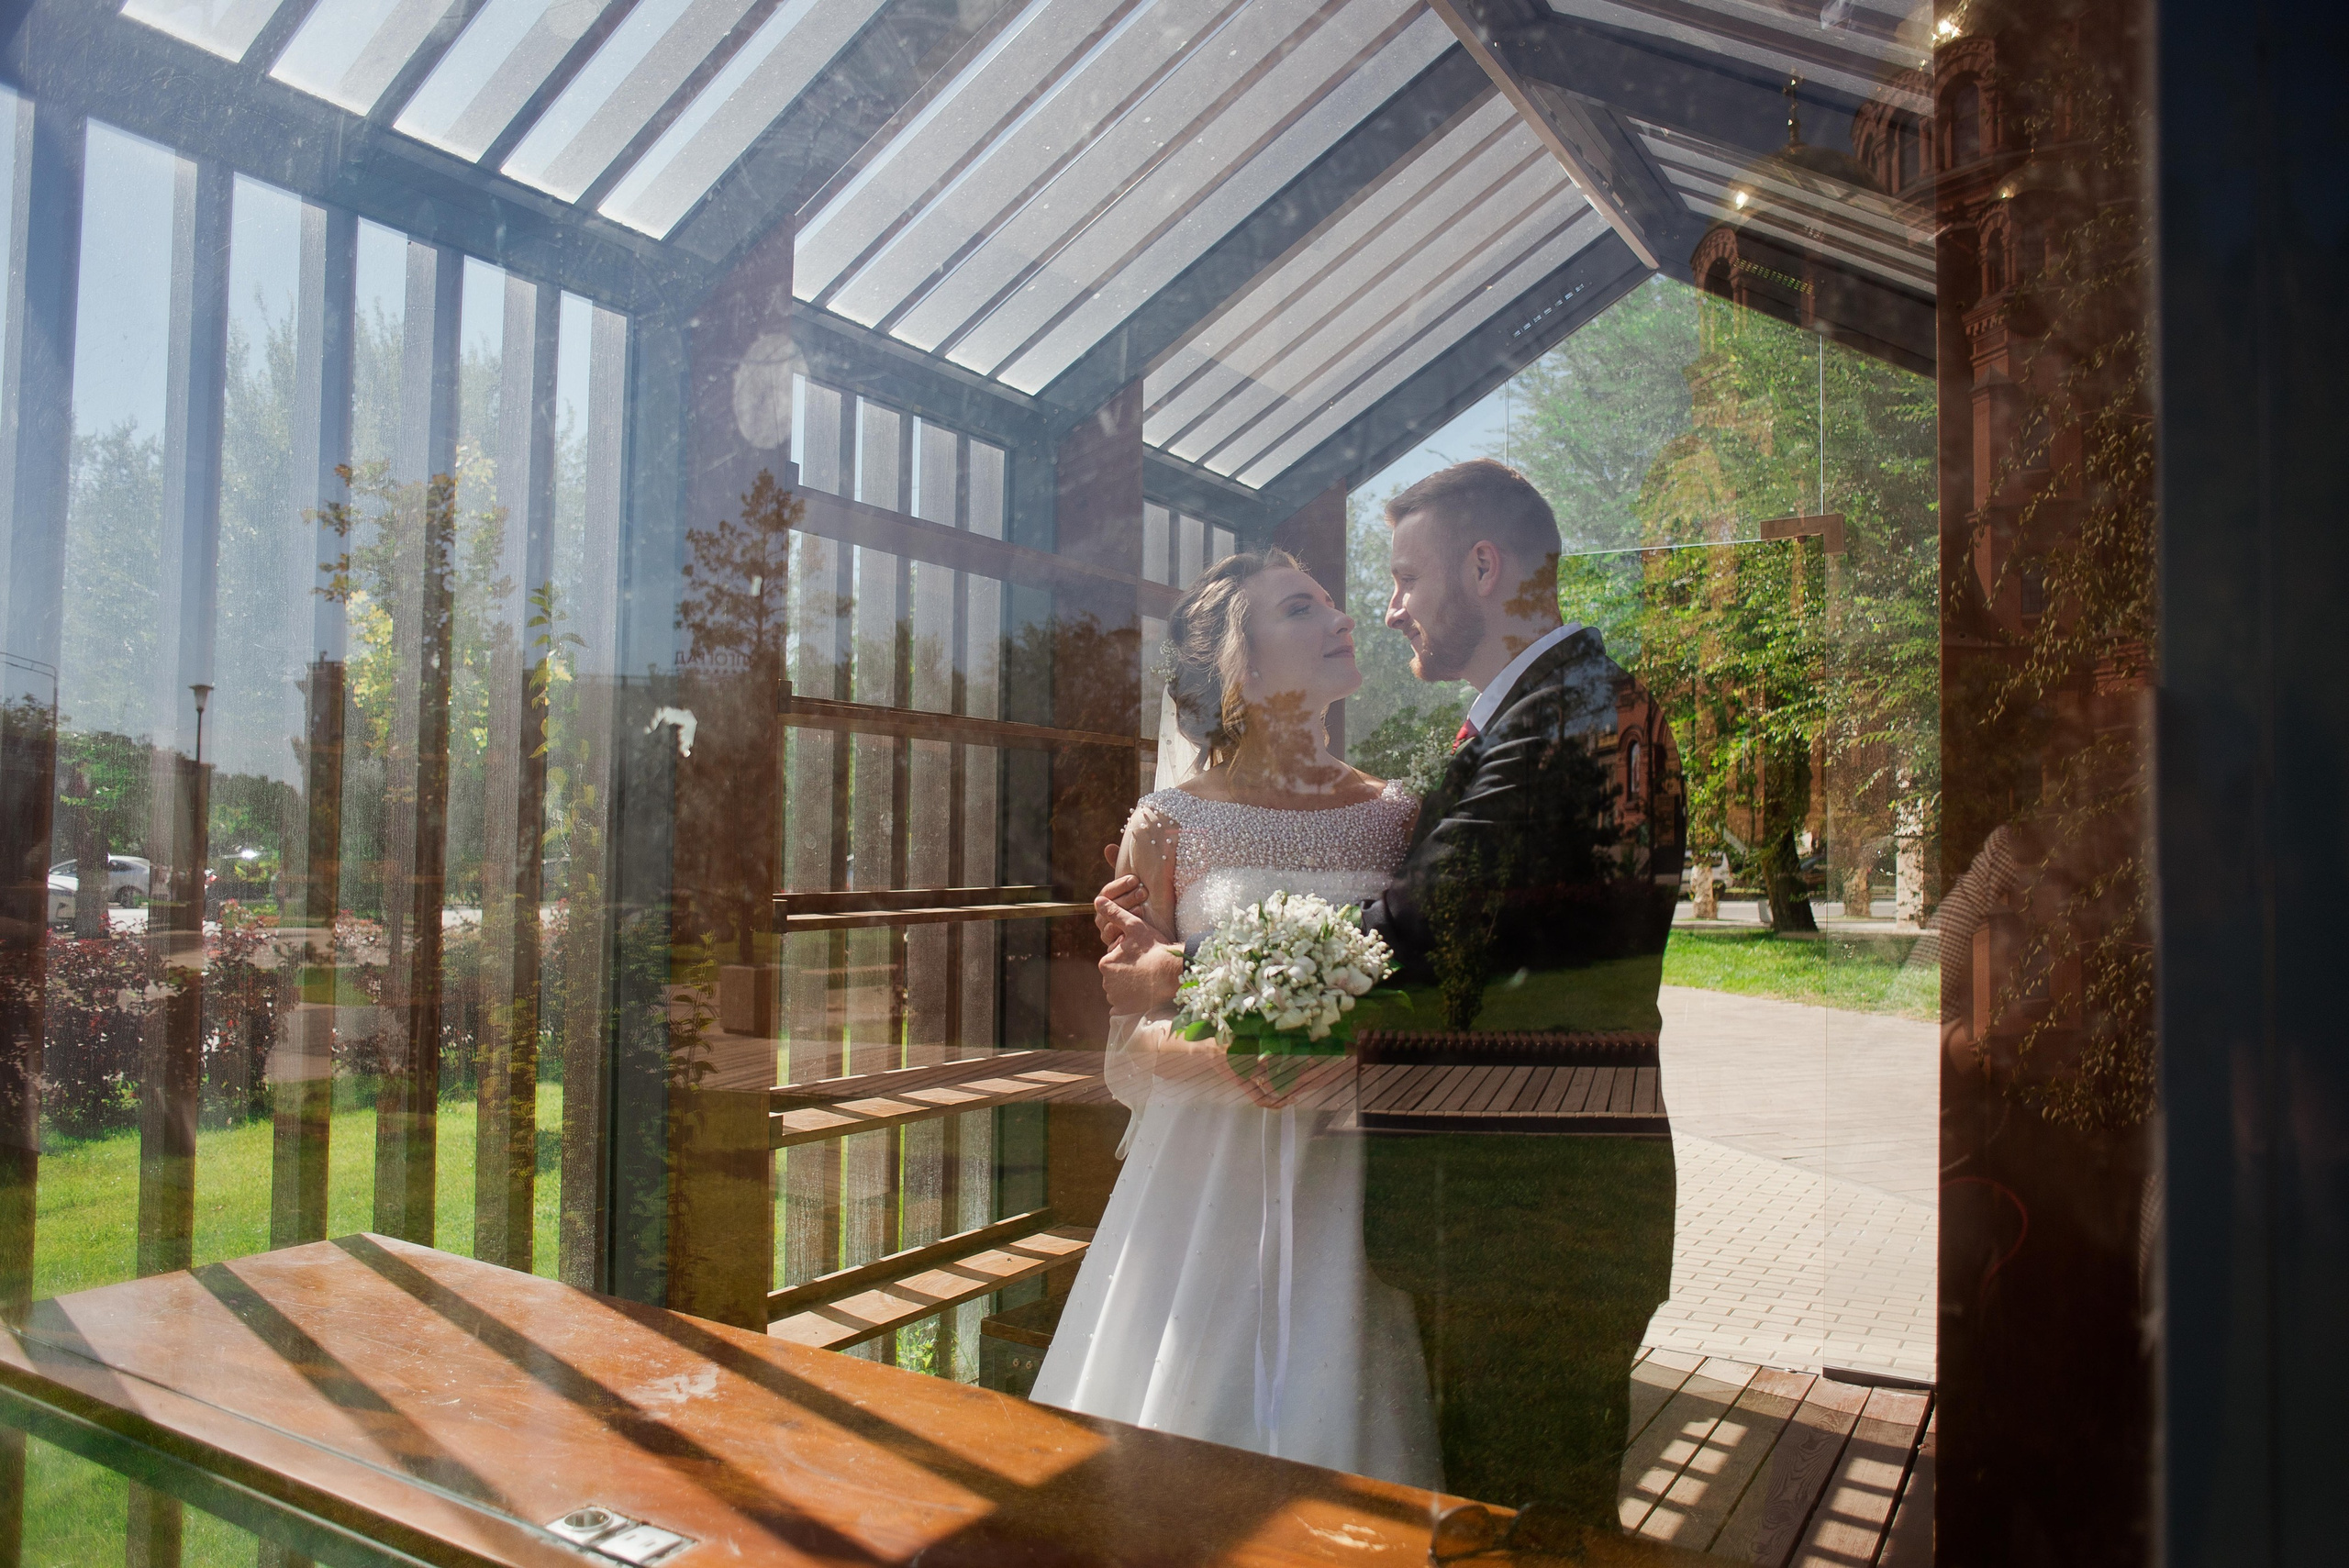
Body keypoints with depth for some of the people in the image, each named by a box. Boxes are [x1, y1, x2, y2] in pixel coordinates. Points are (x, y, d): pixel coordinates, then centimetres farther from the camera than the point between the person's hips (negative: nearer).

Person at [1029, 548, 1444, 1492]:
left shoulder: (1398, 816, 6)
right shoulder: (1170, 827, -1)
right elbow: (1131, 1035, 0)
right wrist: (1221, 1058, -19)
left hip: (1358, 1182, 2)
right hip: (1212, 1180, -2)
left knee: (1339, 1424, 6)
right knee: (1201, 1428, 4)